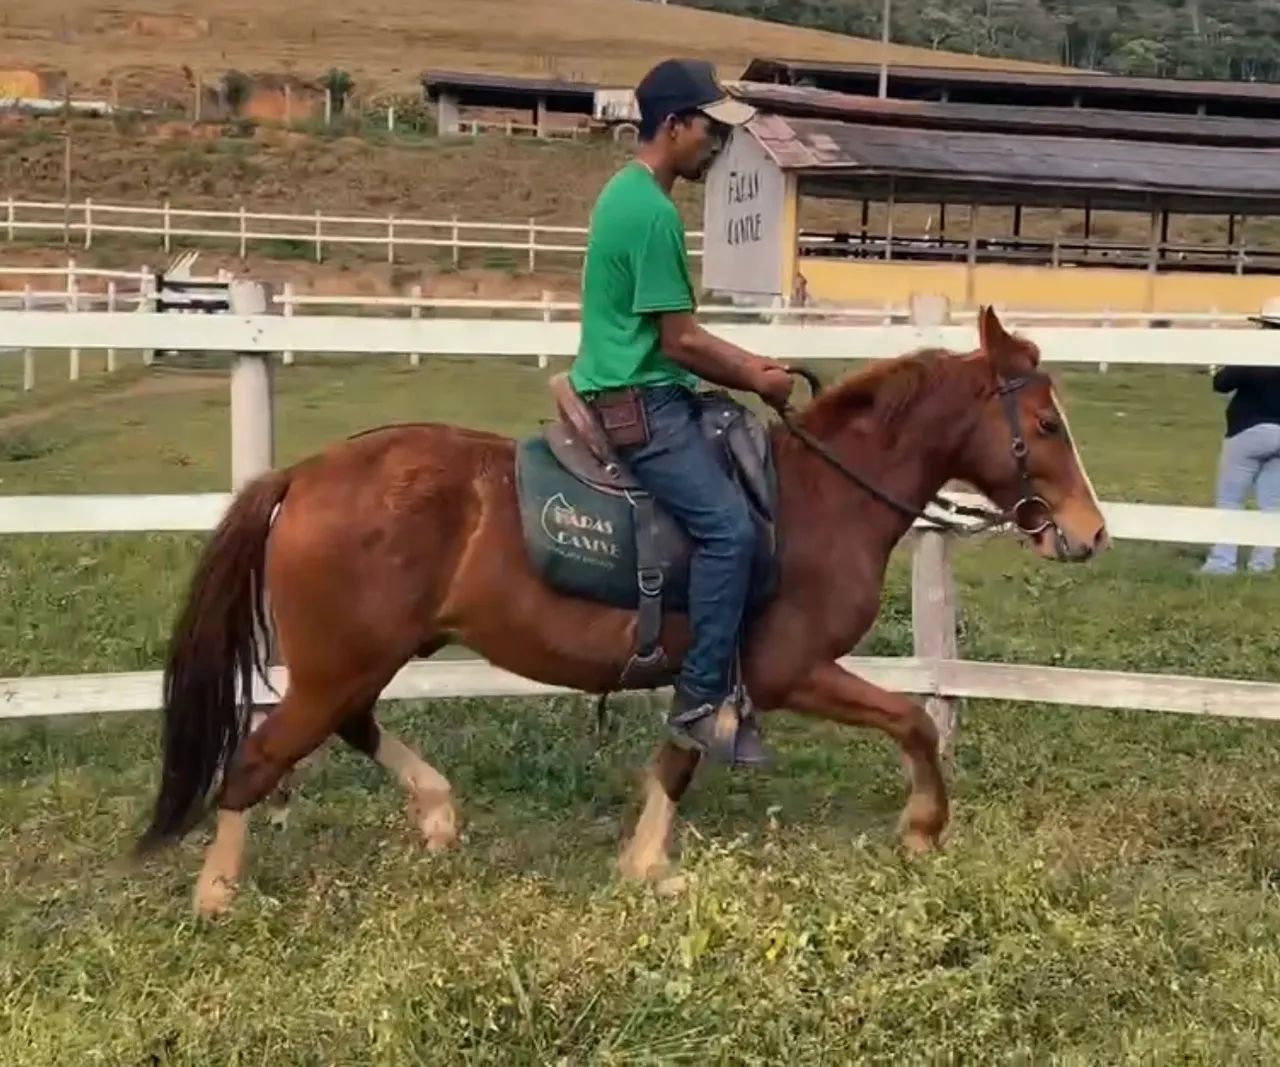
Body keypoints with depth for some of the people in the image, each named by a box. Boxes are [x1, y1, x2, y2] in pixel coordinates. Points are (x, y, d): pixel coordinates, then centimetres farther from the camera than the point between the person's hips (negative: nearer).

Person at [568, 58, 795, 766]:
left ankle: (712, 689, 17)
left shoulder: (625, 193, 15)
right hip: (639, 404, -11)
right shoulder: (654, 212, -17)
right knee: (728, 526, -20)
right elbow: (681, 341, -16)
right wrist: (756, 380, -1)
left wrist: (749, 365, 15)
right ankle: (700, 701, -13)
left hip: (630, 395, 11)